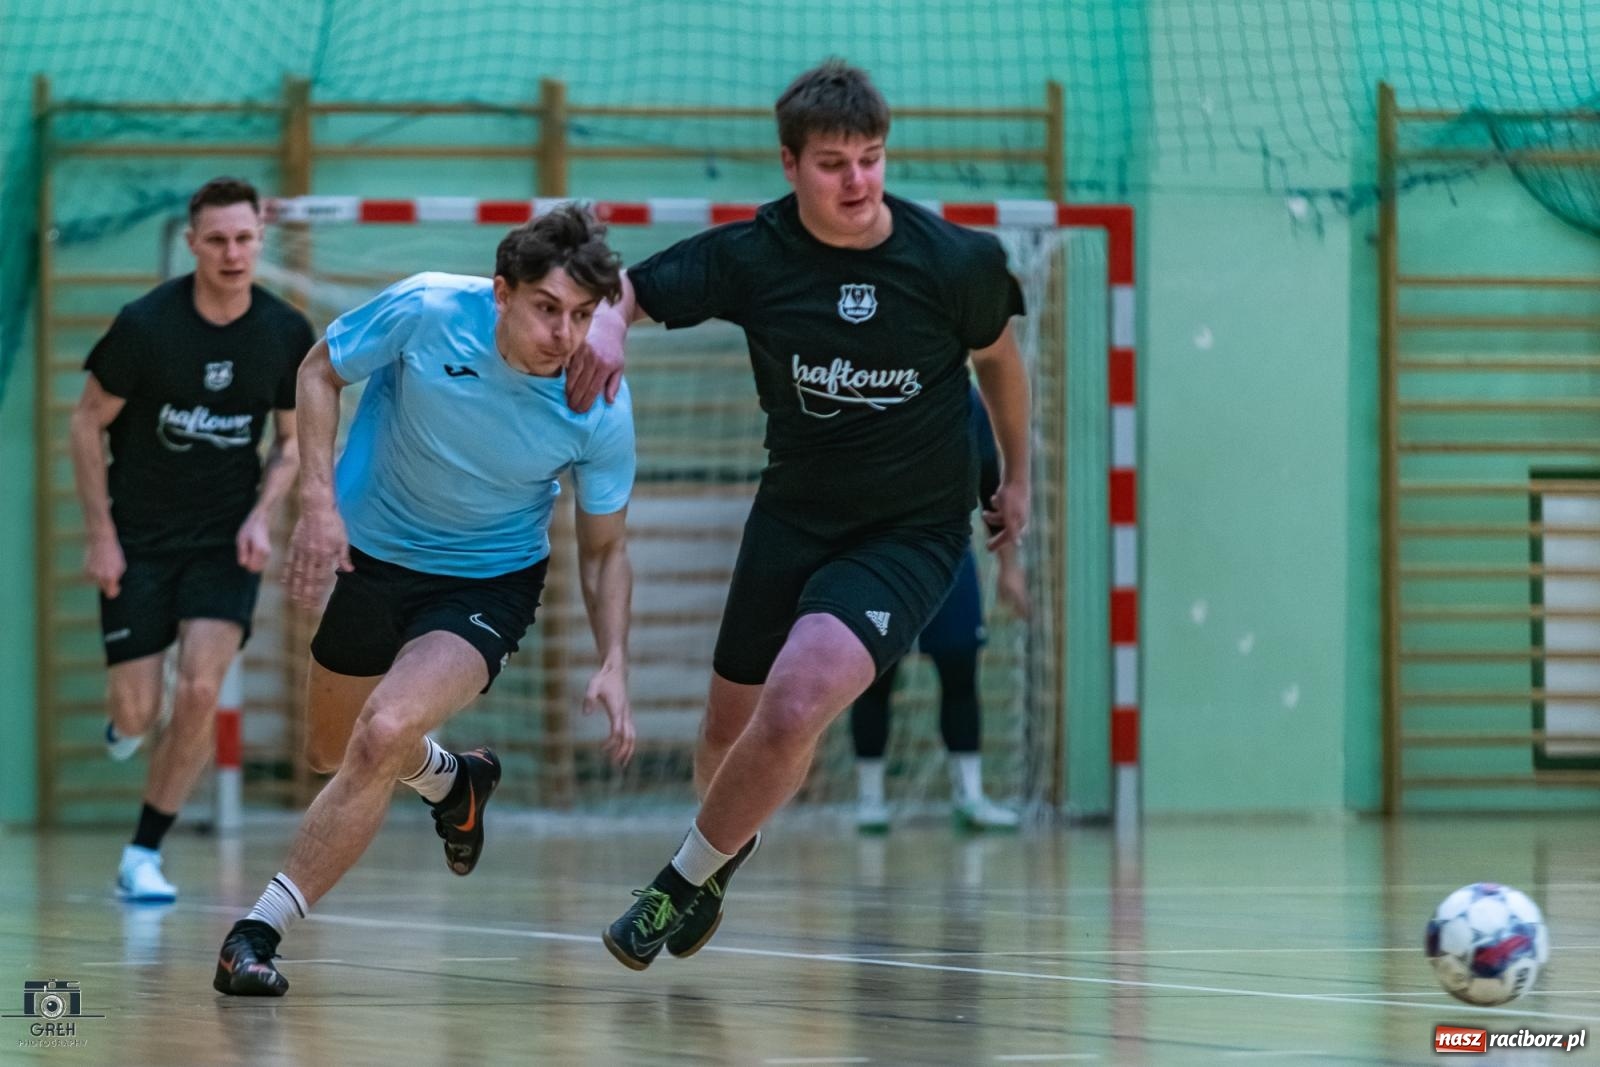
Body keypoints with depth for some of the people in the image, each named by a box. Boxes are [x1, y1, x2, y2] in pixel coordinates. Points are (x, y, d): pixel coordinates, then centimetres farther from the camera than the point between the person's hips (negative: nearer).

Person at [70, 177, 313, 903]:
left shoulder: (287, 334, -7)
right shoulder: (146, 325, -16)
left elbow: (291, 440, 8)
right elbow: (88, 422, -4)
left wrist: (262, 514, -10)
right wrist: (100, 536, -7)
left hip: (226, 541, 1)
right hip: (139, 537, -1)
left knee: (200, 691, -16)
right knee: (137, 713, -3)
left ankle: (143, 856, -1)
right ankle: (124, 716, 39)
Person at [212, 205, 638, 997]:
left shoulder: (601, 411, -23)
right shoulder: (427, 310, -26)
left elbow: (603, 549, -8)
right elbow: (320, 371, -6)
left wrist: (613, 665, -22)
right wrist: (318, 499, -18)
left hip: (487, 582, -3)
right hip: (369, 549, 3)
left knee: (383, 736, -27)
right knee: (331, 749, 20)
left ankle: (261, 930, -15)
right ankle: (450, 778, 55)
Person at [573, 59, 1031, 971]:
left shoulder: (955, 261, -15)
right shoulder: (751, 256, -12)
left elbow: (997, 356, 5)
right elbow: (630, 288, -7)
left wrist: (1017, 476, 16)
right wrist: (607, 320, -31)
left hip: (912, 533, -3)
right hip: (795, 513, 3)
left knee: (793, 712, -24)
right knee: (731, 731, 13)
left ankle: (688, 879, -1)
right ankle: (727, 847, 49)